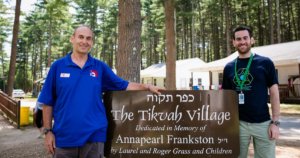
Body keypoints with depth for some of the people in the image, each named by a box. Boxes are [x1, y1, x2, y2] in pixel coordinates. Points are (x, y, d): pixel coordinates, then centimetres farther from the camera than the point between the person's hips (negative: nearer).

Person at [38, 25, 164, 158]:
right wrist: (48, 131, 0)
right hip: (64, 137, 0)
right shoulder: (58, 66, 2)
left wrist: (147, 87, -4)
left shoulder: (100, 67, 4)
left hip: (94, 136, 1)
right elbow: (48, 102, 3)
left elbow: (124, 85, 8)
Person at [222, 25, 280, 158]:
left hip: (263, 123, -2)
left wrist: (275, 122, -7)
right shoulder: (229, 67, 5)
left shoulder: (265, 63, -2)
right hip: (238, 123, 2)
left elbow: (274, 93, -1)